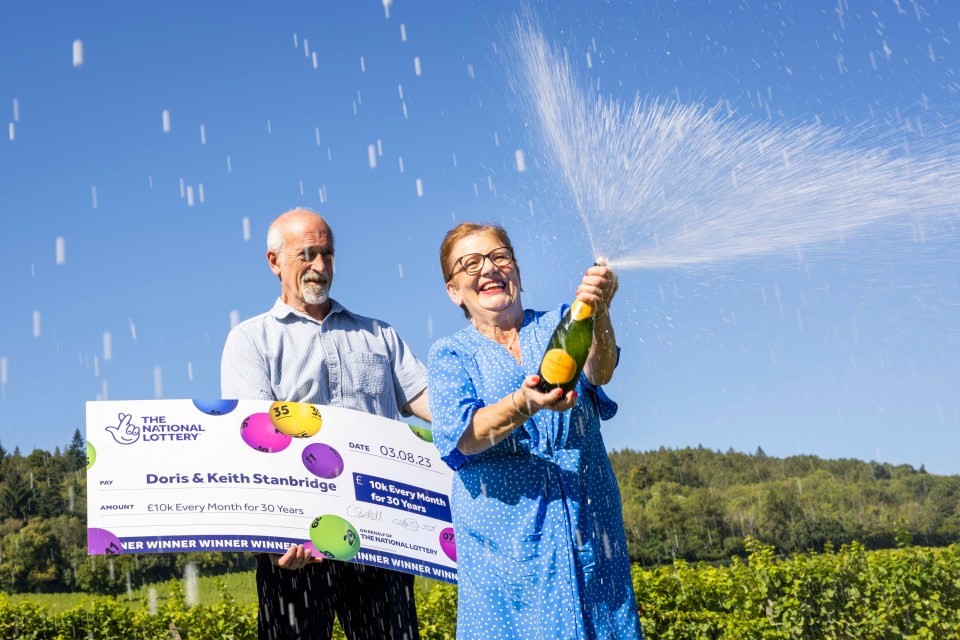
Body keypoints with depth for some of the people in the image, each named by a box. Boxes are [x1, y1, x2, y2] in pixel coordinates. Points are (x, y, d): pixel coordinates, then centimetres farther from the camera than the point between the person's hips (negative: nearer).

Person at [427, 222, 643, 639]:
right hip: (504, 538, -1)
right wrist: (522, 405, -33)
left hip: (587, 525, 1)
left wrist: (598, 313, -36)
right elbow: (459, 437, -13)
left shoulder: (559, 325, 8)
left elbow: (598, 371, -14)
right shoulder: (448, 356, 5)